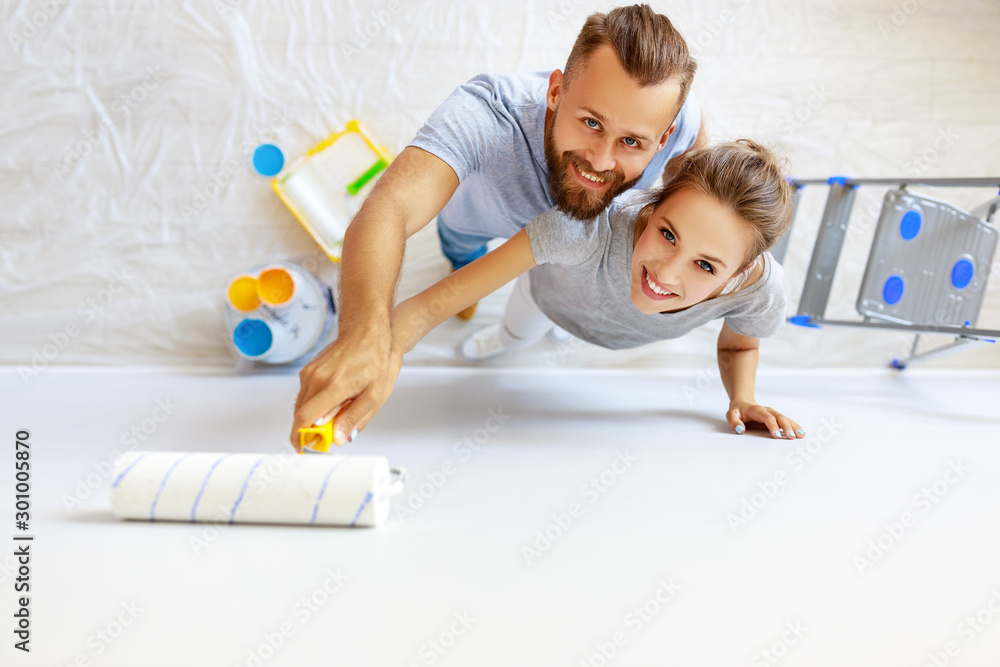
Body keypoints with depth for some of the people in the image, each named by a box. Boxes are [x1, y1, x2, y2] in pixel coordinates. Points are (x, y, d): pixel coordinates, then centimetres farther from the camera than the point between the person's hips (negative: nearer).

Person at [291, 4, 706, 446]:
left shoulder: (676, 123, -43)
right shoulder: (484, 115, -54)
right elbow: (388, 210, -70)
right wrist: (365, 333, -89)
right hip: (478, 207, -2)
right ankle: (463, 261, 64)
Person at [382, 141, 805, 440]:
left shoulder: (759, 289, -41)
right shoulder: (595, 227, -53)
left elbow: (737, 345, -13)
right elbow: (430, 306, -54)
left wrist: (742, 399, -33)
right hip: (557, 282, -2)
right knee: (518, 334, 34)